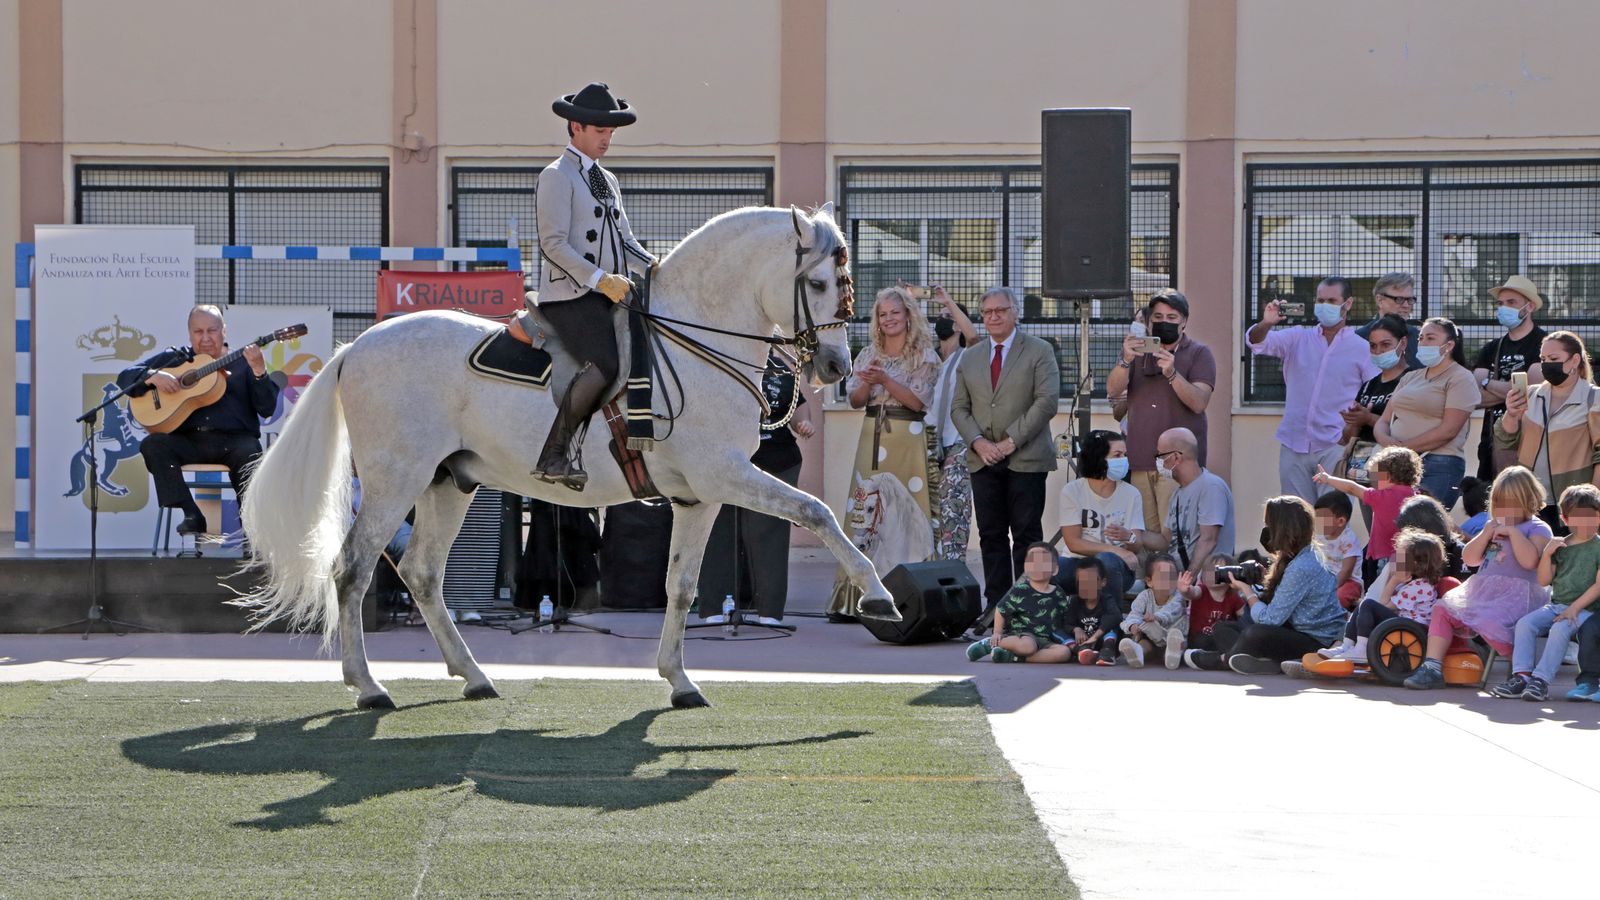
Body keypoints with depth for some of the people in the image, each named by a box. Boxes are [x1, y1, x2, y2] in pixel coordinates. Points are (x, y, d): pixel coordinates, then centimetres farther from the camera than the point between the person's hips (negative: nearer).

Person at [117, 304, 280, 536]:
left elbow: (267, 409, 3)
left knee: (249, 453, -35)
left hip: (234, 439, -2)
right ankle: (192, 515, -29)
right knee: (152, 445, -27)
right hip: (188, 440, 2)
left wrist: (258, 371, -13)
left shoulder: (242, 363, 15)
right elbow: (125, 378, 16)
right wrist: (153, 377, -5)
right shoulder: (174, 358, 20)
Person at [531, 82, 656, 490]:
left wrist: (654, 266, 6)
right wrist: (600, 279, -21)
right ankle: (555, 454, -26)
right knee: (607, 362, -29)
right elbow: (554, 245, -13)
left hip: (609, 296, 9)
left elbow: (624, 239, 26)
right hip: (569, 297, -9)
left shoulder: (607, 180, 24)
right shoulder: (557, 177, -3)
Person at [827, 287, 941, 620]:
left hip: (907, 440, -4)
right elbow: (855, 400, 10)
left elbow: (918, 400, -8)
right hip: (872, 438, 4)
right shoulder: (868, 354, 14)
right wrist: (868, 382, -10)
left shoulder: (924, 356, 1)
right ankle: (857, 598, -2)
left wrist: (885, 380, -18)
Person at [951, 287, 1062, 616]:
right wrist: (978, 442, -6)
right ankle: (996, 606, 6)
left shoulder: (1039, 351, 2)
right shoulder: (970, 357, 16)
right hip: (983, 461, 4)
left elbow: (1047, 401, -8)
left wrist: (1011, 441, -13)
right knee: (991, 535, 3)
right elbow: (959, 407, 13)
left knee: (1026, 534, -3)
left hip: (1026, 459, -4)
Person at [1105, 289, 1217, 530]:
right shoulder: (1138, 349, 16)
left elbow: (1199, 402, -10)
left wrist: (1171, 373, -25)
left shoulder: (1199, 354, 4)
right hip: (1139, 460, 4)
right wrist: (1126, 360, -18)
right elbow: (1113, 390, 1)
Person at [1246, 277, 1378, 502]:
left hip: (1334, 447, -3)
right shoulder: (1298, 338, 10)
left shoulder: (1363, 349, 3)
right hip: (1294, 445, 3)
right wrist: (1265, 324, -27)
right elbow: (1257, 342, -5)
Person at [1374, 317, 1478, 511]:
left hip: (1439, 467, -6)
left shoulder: (1460, 378, 2)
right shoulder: (1410, 377, 24)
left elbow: (1448, 430, -10)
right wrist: (1386, 440, -6)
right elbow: (1383, 421, 18)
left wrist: (1404, 447, -13)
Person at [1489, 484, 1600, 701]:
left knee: (1560, 628, -33)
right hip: (1556, 605, 5)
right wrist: (1547, 554, -6)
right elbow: (1544, 581, 8)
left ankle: (1541, 679, -34)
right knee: (1524, 623, -18)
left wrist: (1575, 608, -17)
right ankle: (1521, 675, -21)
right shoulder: (1559, 545, 12)